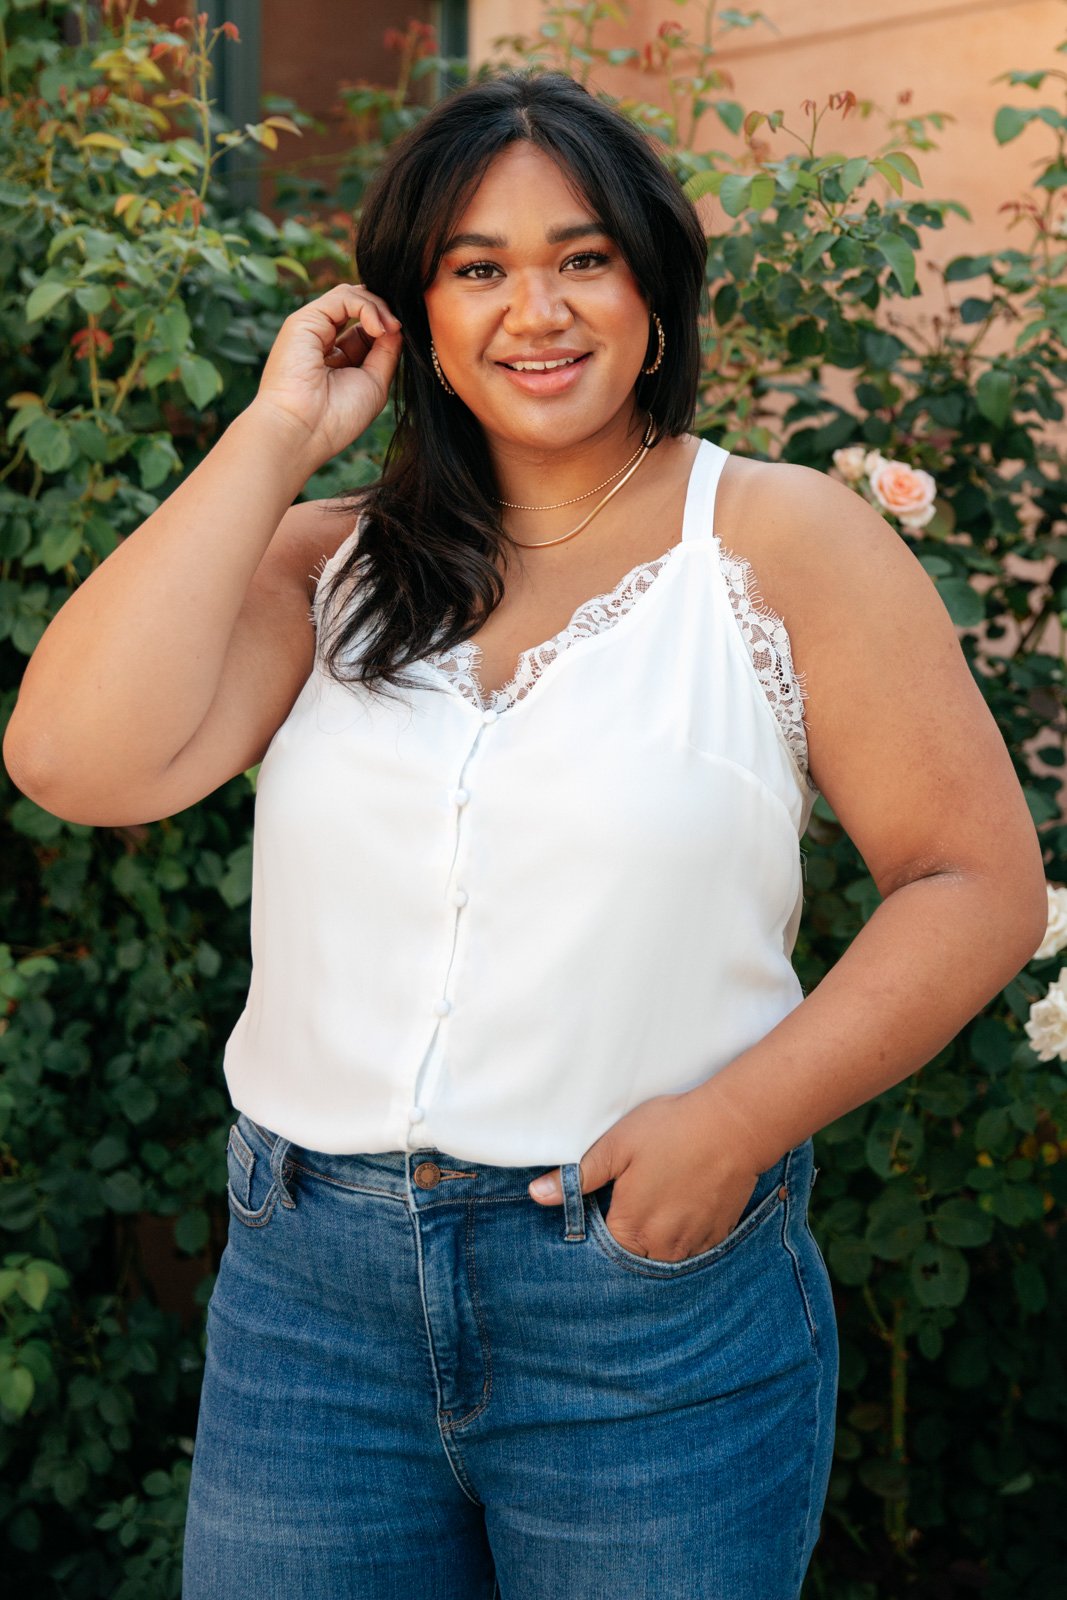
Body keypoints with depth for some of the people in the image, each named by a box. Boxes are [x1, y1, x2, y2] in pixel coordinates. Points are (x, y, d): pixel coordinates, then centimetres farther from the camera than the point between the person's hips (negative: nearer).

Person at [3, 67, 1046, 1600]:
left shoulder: (787, 542, -3)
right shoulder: (331, 564, 5)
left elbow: (981, 885, -3)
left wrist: (738, 1122, -15)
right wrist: (274, 436, -7)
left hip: (657, 1303, -2)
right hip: (307, 1294, 3)